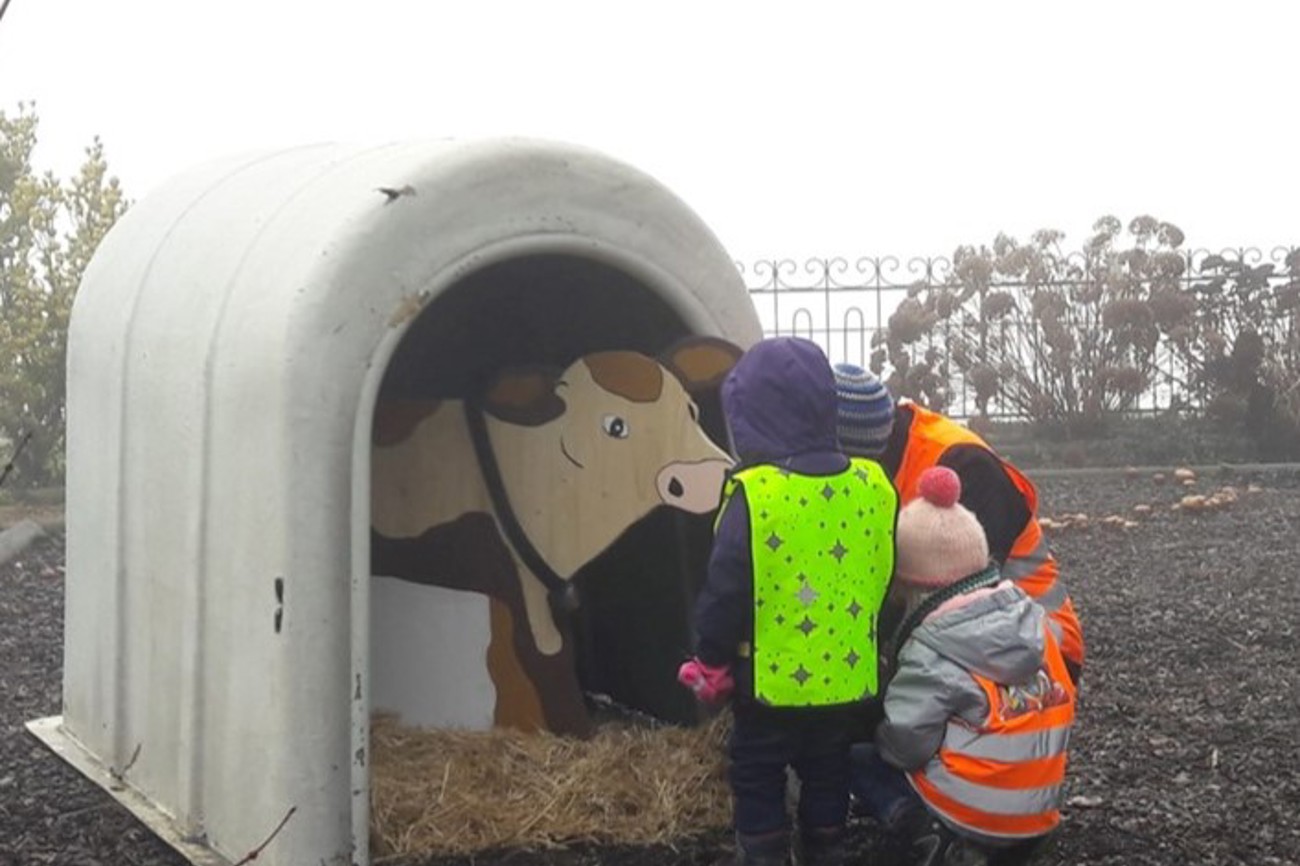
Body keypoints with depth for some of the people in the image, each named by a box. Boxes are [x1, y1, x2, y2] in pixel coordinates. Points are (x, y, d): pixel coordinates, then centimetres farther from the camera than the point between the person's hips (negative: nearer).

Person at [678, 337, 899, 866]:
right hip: (847, 674, 5)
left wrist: (711, 662, -2)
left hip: (772, 678, -5)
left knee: (757, 775, 14)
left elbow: (725, 593, -18)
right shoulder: (871, 485, -5)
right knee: (827, 772, 22)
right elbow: (885, 577, 6)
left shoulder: (754, 494, -22)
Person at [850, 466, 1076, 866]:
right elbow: (1060, 703, 12)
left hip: (966, 816, -7)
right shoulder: (1032, 619, 2)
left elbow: (901, 749, -17)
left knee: (856, 755, 9)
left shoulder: (931, 658, -18)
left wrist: (877, 729, 7)